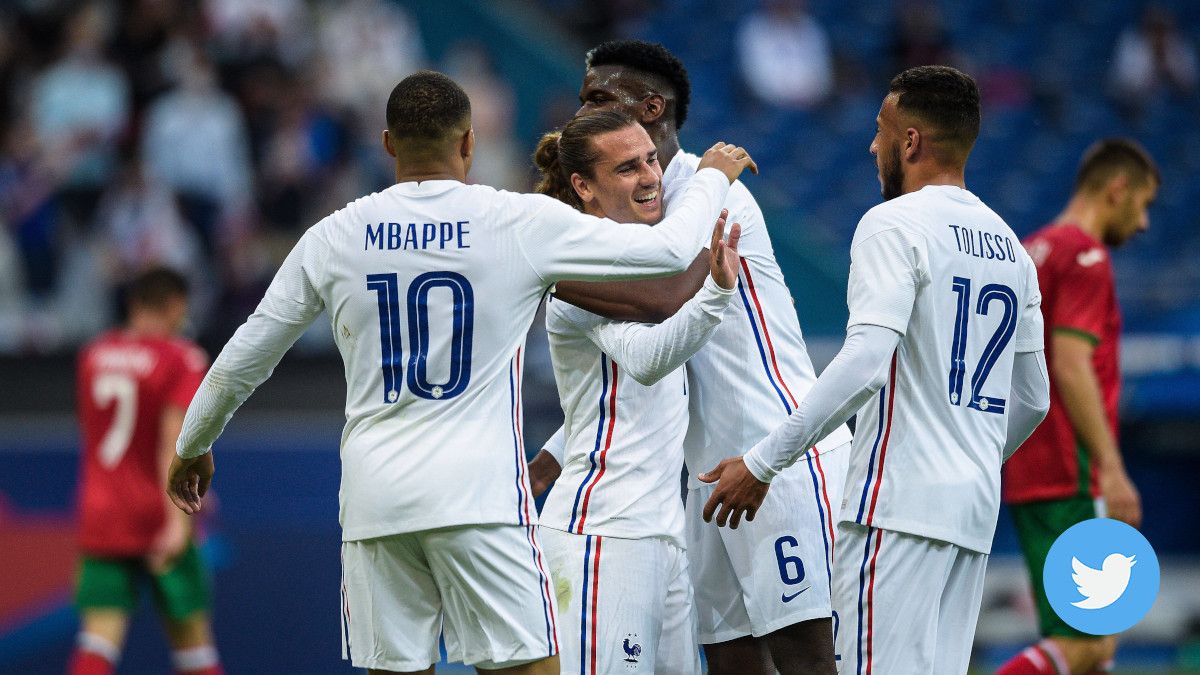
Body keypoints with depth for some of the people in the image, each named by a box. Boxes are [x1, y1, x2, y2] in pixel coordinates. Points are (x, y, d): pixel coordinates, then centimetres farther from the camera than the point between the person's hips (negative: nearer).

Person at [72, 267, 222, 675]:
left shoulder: (92, 355, 10)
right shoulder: (183, 359, -6)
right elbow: (174, 439, -18)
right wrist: (178, 519, -25)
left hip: (100, 518, 4)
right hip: (156, 516, -4)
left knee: (99, 638, -5)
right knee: (191, 633, 10)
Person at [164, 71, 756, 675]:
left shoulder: (333, 238, 7)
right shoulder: (521, 222, -1)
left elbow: (243, 357, 14)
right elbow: (670, 250, 4)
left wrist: (192, 447, 30)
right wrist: (713, 177, 24)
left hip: (374, 493, 3)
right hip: (479, 492, -3)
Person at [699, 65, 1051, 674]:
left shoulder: (894, 225, -8)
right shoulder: (1009, 246, 16)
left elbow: (865, 362, -20)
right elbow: (1032, 400, 21)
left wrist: (761, 463, -18)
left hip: (900, 503, -8)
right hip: (976, 507, 8)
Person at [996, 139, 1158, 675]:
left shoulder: (1030, 254, 19)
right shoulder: (1084, 255, -9)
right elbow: (1071, 365, -19)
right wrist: (1111, 469, -22)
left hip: (1026, 473, 10)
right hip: (1070, 476, -10)